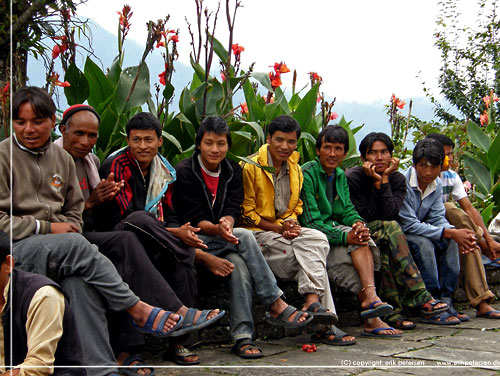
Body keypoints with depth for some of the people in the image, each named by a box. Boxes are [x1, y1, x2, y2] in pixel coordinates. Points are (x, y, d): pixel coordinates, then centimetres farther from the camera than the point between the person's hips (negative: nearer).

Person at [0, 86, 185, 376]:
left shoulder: (63, 159, 17)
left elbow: (75, 212, 22)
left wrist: (68, 229, -2)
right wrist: (48, 228, -9)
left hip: (58, 248, 4)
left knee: (80, 279, -30)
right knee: (76, 245, -32)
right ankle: (140, 311, -21)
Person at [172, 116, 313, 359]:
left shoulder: (233, 171, 11)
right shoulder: (184, 172, -4)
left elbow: (233, 210, 0)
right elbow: (193, 219, -12)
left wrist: (227, 223, -25)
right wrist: (217, 229, -32)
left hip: (223, 239, 4)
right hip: (195, 240, -4)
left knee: (239, 263, -31)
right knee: (245, 237, -29)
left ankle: (242, 336, -32)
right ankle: (276, 306, -26)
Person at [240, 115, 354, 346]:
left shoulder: (296, 170, 13)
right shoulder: (250, 167, -7)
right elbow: (246, 214, -8)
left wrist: (291, 224, -5)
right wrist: (279, 228, -16)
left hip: (285, 230, 6)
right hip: (257, 232, -6)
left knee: (317, 239, -25)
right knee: (313, 256, -25)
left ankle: (312, 301, -33)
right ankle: (321, 326, -29)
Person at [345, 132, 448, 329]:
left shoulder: (397, 179, 1)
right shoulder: (352, 178, -10)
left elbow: (390, 214, -16)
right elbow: (366, 218, -16)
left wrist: (385, 179, -17)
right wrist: (376, 183, -19)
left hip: (383, 237, 4)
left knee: (386, 249, -33)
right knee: (390, 228, -33)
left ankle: (392, 311, -35)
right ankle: (418, 296, -35)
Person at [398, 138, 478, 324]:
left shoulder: (437, 185, 1)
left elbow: (437, 218, -1)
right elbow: (409, 225, -26)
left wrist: (456, 233, -24)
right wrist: (450, 233, -28)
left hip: (417, 231, 8)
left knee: (449, 241, -13)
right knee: (423, 242, -32)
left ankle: (445, 301, -11)